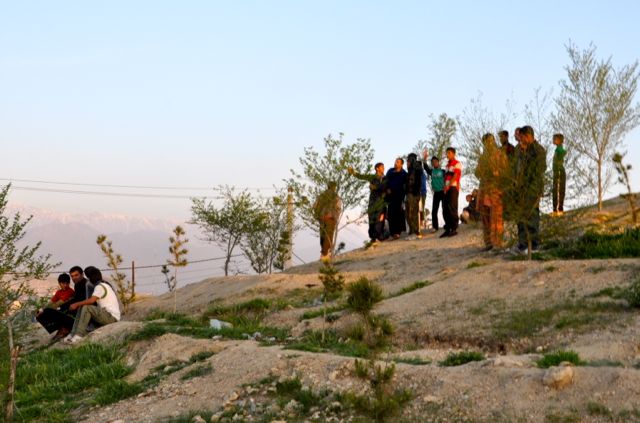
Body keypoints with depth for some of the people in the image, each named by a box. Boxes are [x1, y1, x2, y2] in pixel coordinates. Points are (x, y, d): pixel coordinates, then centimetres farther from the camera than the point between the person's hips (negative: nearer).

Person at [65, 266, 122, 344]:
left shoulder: (100, 286, -13)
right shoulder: (104, 284, 18)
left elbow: (91, 300, -27)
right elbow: (93, 302, 20)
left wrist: (76, 304, -18)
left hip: (111, 316, -10)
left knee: (86, 308, -24)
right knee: (81, 308, 6)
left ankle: (79, 335, -24)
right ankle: (73, 334, -3)